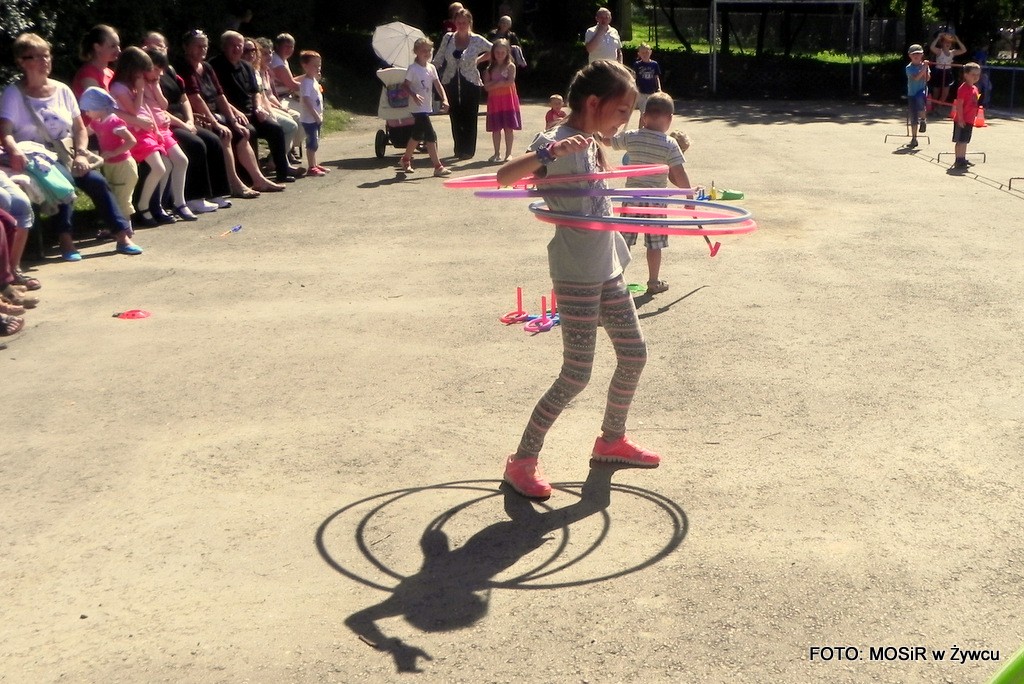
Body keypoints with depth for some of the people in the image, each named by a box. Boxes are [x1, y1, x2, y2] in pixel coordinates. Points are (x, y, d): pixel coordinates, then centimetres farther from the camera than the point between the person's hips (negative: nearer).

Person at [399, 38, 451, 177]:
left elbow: (438, 85, 4)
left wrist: (444, 99, -11)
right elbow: (405, 85, -12)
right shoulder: (413, 68, -11)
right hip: (418, 107, -8)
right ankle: (438, 167, -12)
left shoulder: (431, 68, 8)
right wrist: (414, 95, -30)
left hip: (427, 107, 8)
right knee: (431, 135, -13)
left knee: (417, 134, 19)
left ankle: (406, 159, 37)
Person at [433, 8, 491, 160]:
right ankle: (459, 148, 15)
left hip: (470, 83, -2)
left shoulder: (477, 40, -3)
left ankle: (468, 150, 3)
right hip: (451, 83, 2)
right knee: (455, 116, 5)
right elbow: (438, 59, 10)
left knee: (469, 117, -2)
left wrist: (479, 60, 3)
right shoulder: (448, 38, 3)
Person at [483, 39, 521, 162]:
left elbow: (510, 82, -14)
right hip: (494, 100, 3)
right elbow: (486, 86, -1)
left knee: (508, 128, -3)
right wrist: (501, 83, -13)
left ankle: (508, 153, 3)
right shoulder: (490, 68, 9)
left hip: (508, 99, -3)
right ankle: (497, 154, 13)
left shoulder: (510, 66, 0)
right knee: (496, 128, 5)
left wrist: (494, 84, -8)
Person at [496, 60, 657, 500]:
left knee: (634, 355, 16)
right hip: (577, 276, -9)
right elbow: (504, 176, -35)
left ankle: (612, 440, 35)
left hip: (607, 269, 9)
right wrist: (550, 152, -47)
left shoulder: (588, 144, 10)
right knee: (576, 376, -7)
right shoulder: (557, 142, -17)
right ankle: (522, 460, 6)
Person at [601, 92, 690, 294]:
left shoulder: (631, 137, -4)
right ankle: (654, 282, 18)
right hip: (656, 199, -2)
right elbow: (679, 175, -14)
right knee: (654, 243, 9)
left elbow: (608, 140, 12)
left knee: (623, 241, 10)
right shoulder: (670, 144, -12)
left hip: (632, 196, 2)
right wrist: (689, 196, -3)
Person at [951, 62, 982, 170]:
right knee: (960, 141, -5)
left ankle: (963, 159, 23)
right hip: (962, 120, -9)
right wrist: (960, 119, -21)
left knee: (965, 141, 15)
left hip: (970, 120, 9)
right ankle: (958, 161, -3)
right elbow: (959, 104, -19)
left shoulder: (975, 88, 13)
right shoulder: (963, 88, -15)